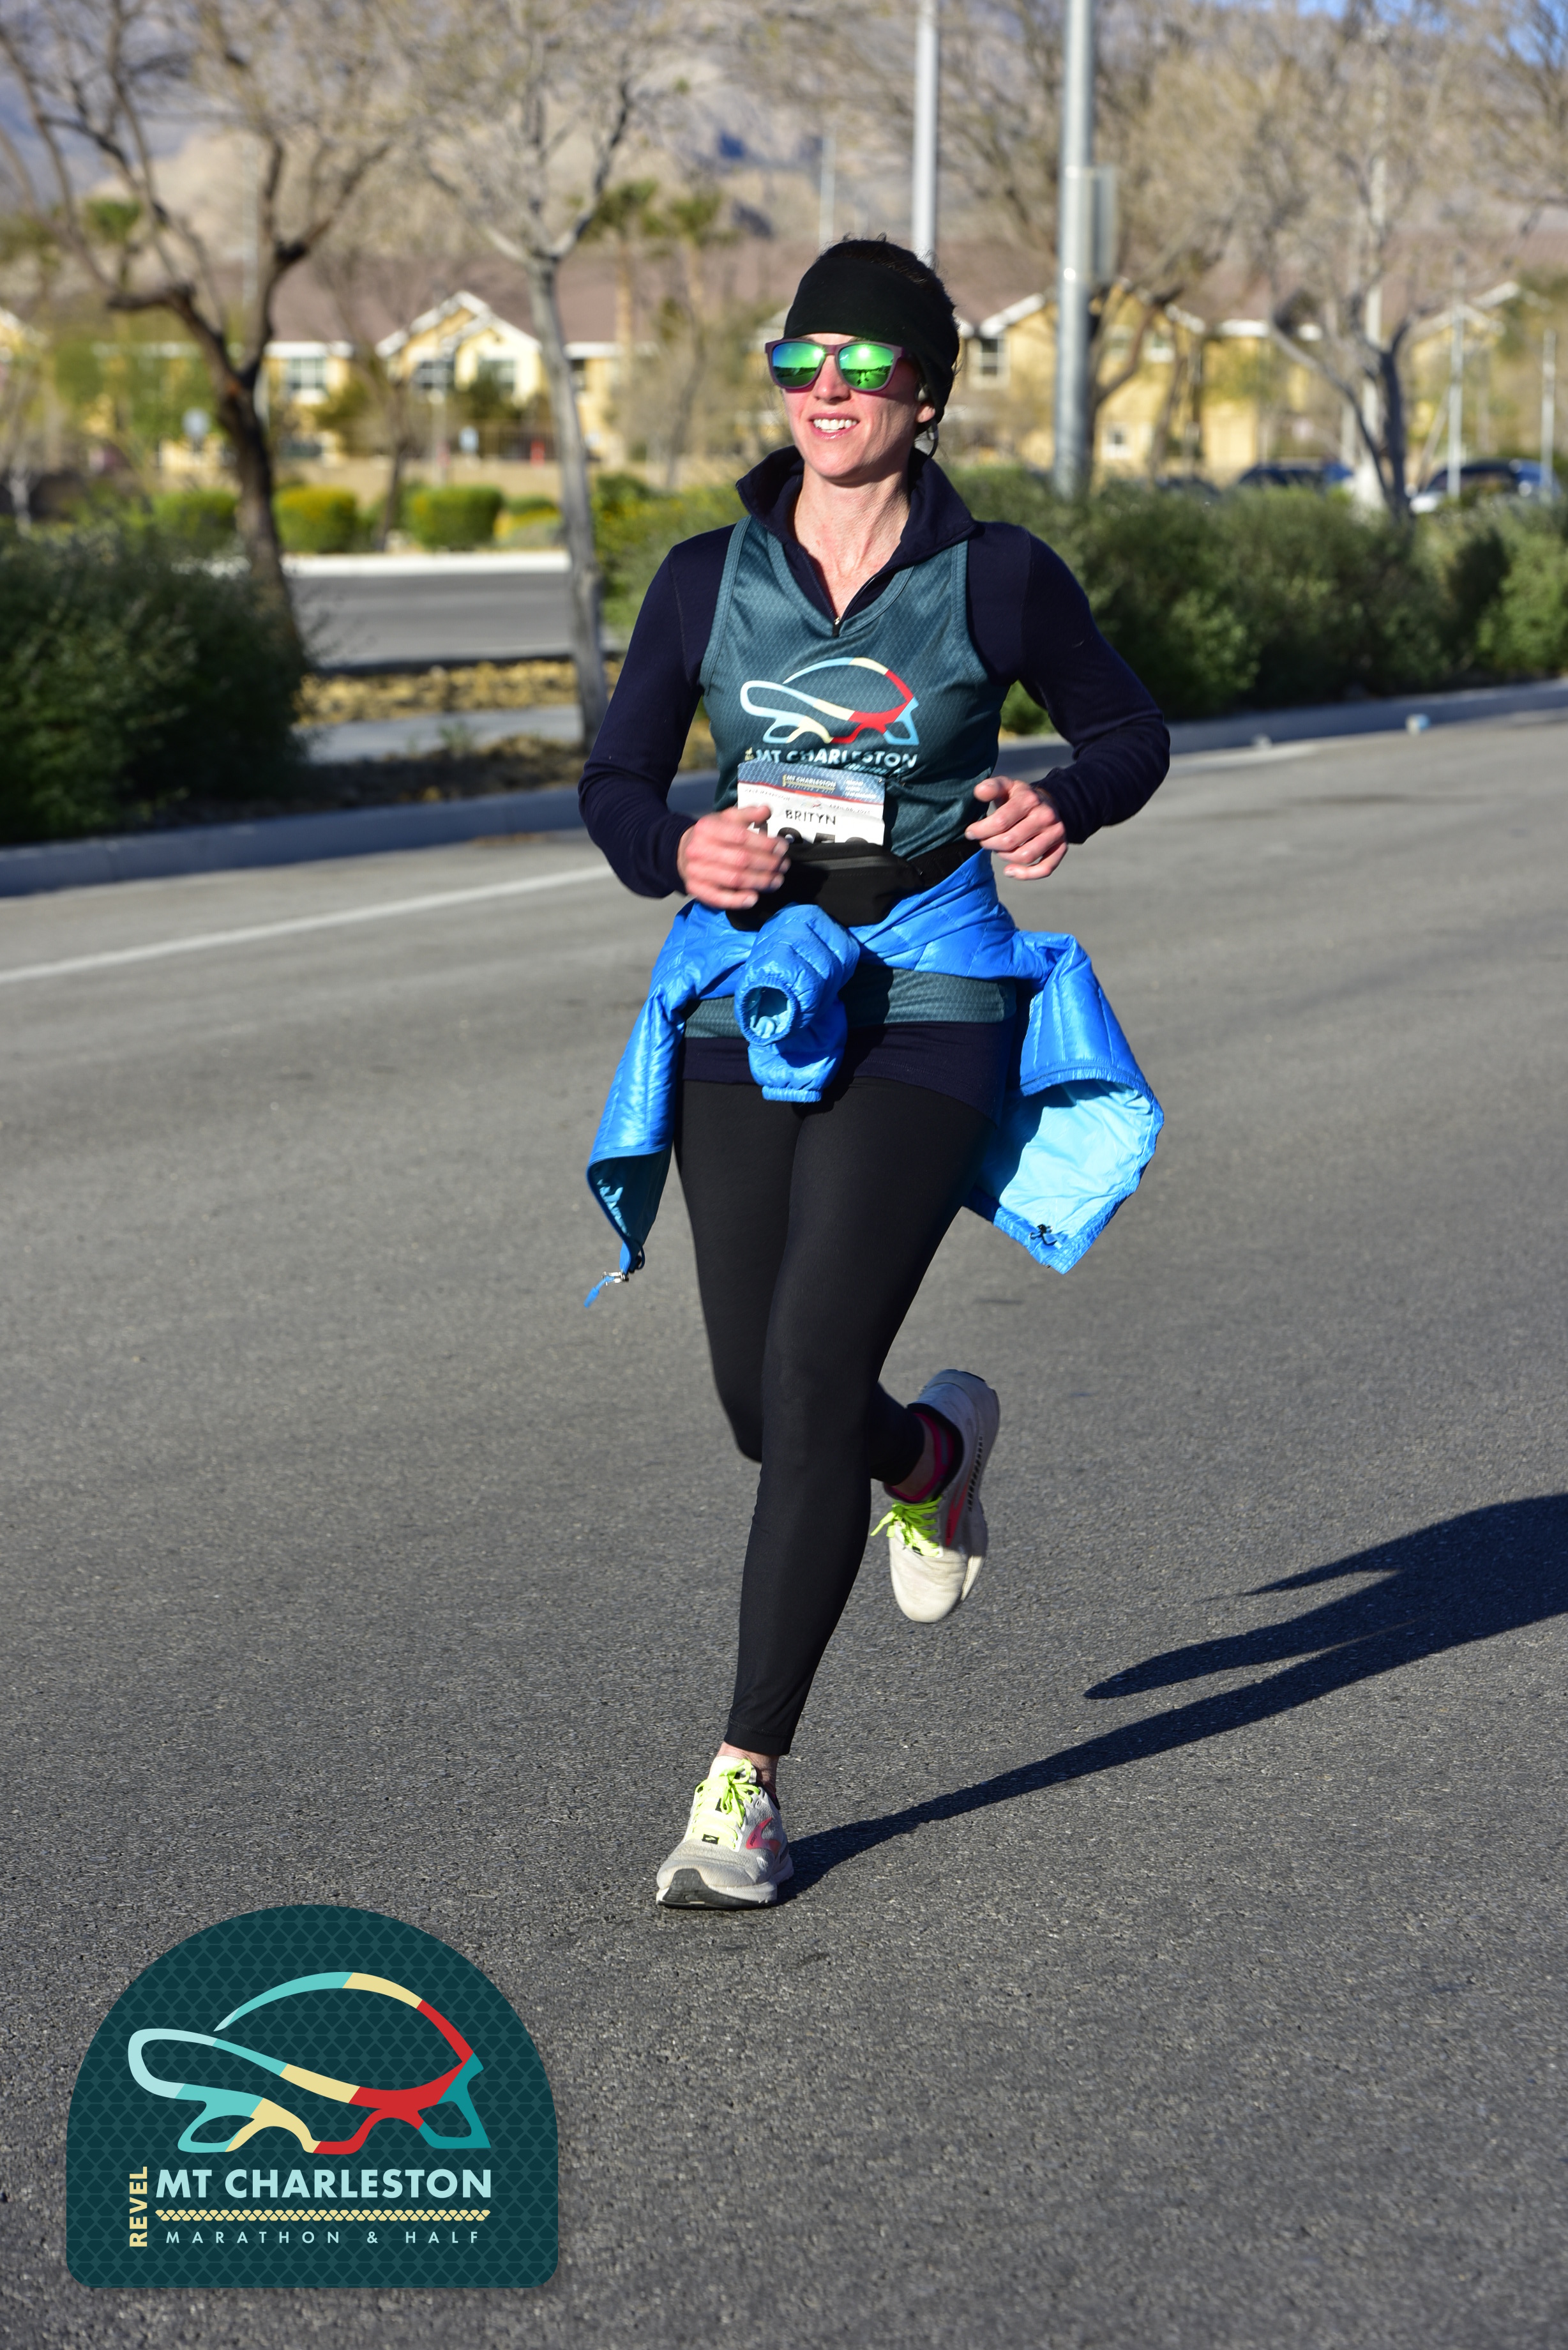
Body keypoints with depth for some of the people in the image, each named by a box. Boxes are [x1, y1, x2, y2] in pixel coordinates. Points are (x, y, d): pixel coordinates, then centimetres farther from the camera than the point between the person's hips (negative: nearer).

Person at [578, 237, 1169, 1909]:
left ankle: (745, 1784, -3)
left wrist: (1064, 807, -10)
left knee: (809, 1377, -13)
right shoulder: (709, 577, 4)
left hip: (925, 998, -3)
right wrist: (677, 852, -14)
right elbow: (615, 779, 8)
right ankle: (934, 1448, 44)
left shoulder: (1000, 576, -1)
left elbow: (1128, 731, 11)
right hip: (745, 987, 3)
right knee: (760, 1405, 5)